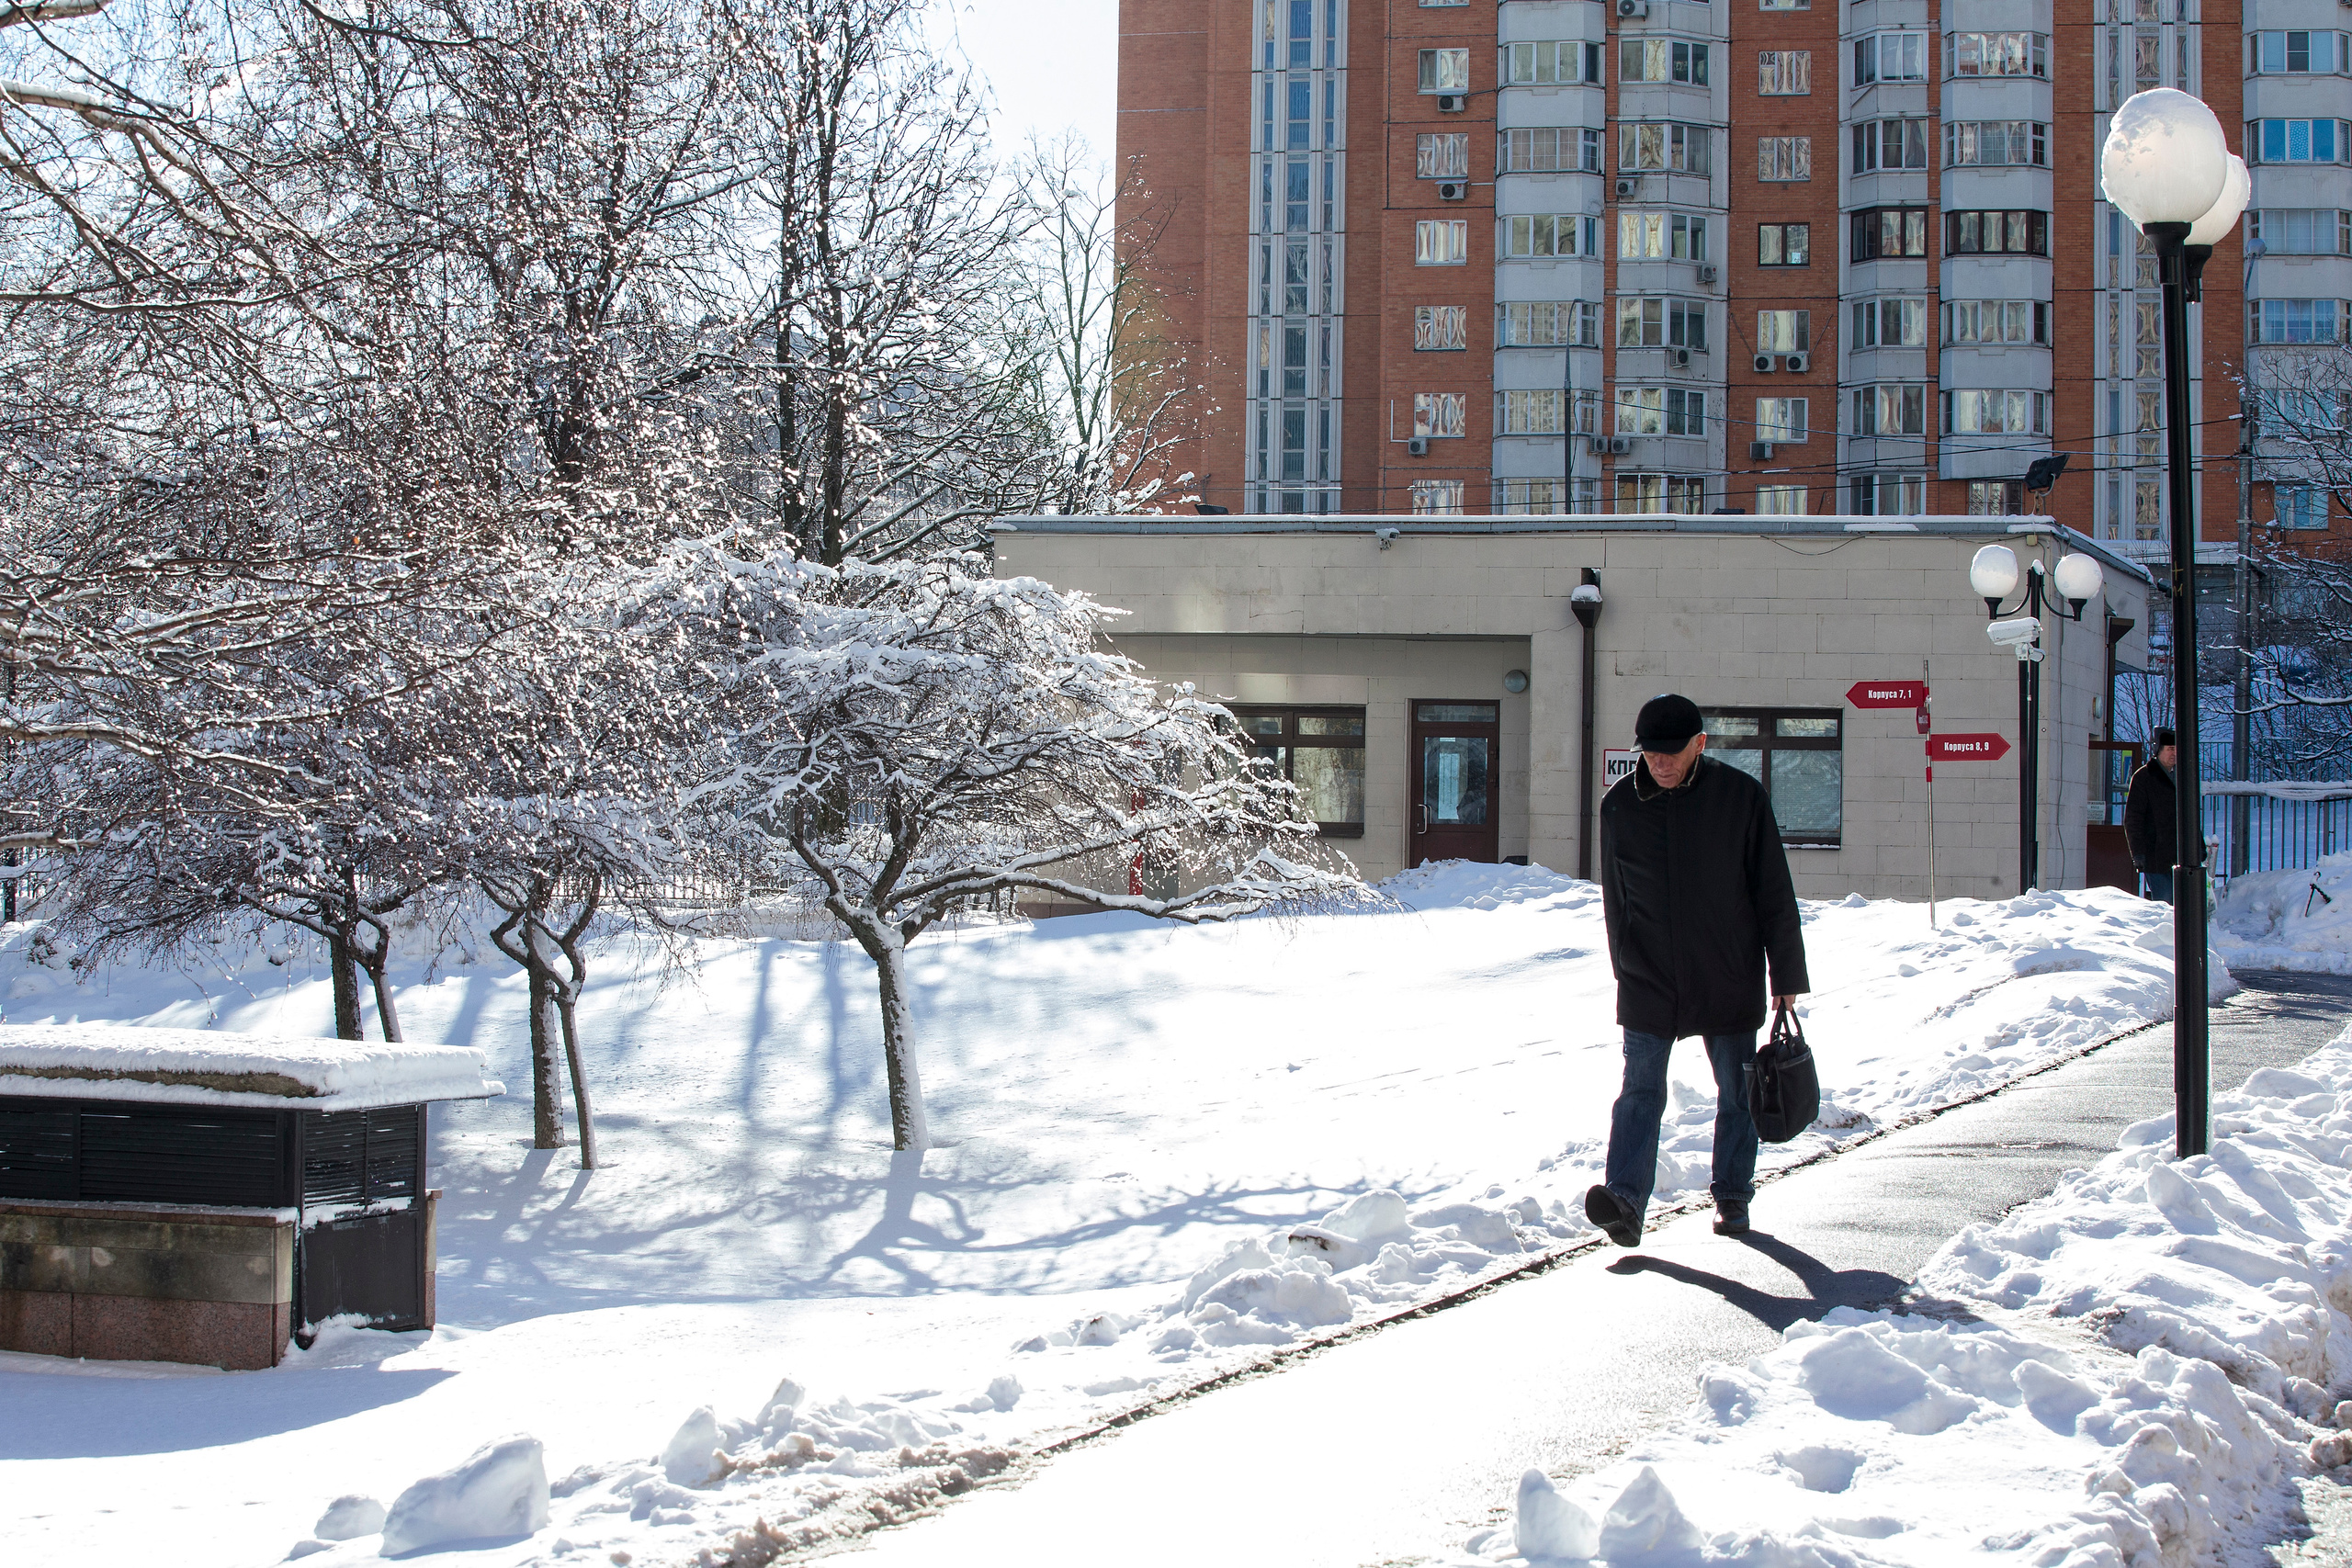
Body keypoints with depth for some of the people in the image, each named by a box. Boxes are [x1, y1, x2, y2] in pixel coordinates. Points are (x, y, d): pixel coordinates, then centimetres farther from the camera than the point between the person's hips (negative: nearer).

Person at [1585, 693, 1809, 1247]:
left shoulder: (1741, 797, -6)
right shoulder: (1620, 805, 1)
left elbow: (1775, 895, -2)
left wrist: (1787, 976, -2)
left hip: (1729, 982, -1)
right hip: (1648, 984, 1)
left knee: (1736, 1097, 8)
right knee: (1640, 1092, -9)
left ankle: (1733, 1200, 21)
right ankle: (1625, 1202, -16)